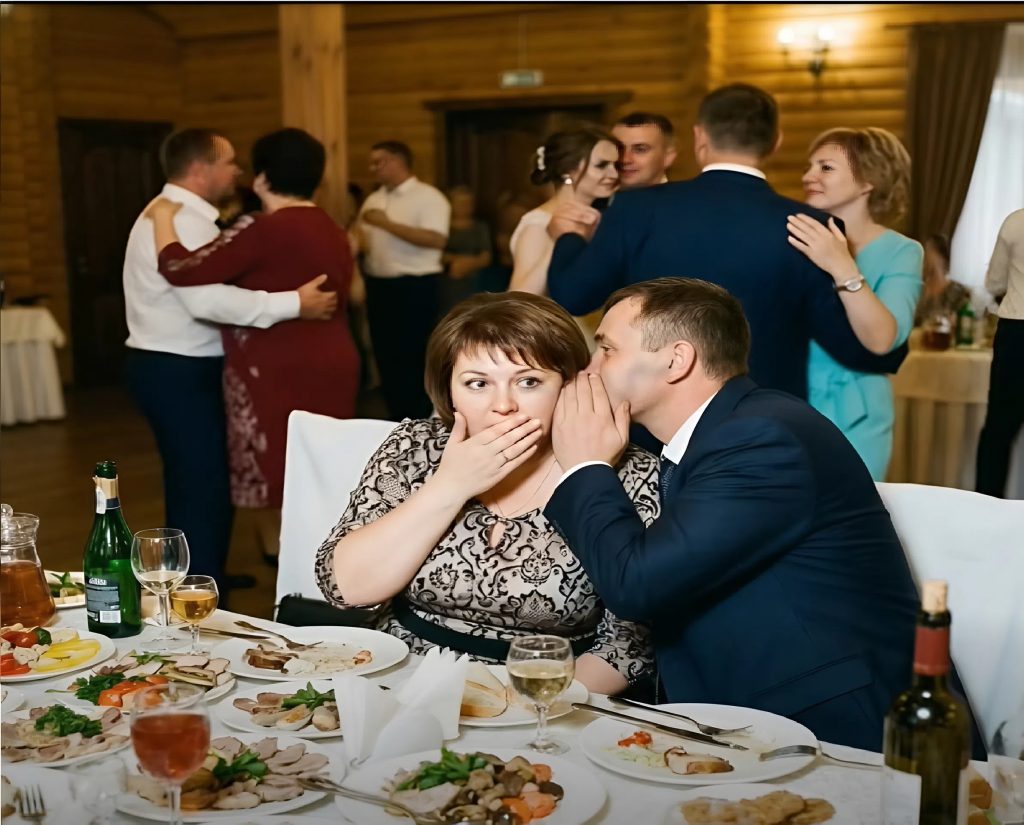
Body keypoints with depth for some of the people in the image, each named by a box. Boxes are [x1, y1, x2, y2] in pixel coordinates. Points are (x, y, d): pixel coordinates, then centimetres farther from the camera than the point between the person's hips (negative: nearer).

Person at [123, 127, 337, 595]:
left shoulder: (175, 216, 14)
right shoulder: (183, 222, -20)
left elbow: (203, 291, 12)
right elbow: (208, 300, -35)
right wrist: (294, 304, -34)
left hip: (174, 367, 11)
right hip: (177, 372, -11)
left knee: (194, 482, 22)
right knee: (204, 488, -7)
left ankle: (196, 582, 38)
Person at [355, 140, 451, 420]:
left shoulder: (428, 197, -10)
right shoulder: (373, 199, 13)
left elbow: (437, 239, -22)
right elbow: (360, 233, 24)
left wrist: (387, 224, -21)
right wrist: (359, 239, -2)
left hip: (414, 286, -8)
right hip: (378, 285, 8)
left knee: (412, 356, -3)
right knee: (385, 354, 12)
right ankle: (400, 421, 25)